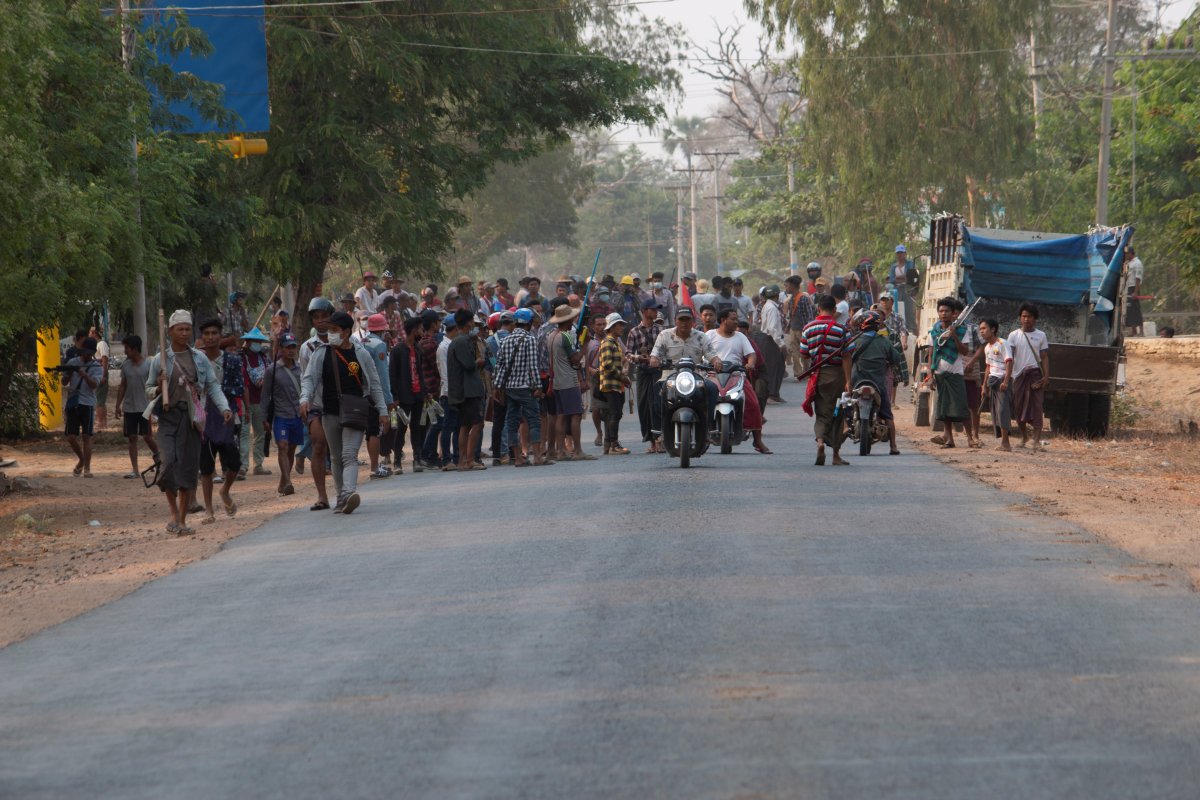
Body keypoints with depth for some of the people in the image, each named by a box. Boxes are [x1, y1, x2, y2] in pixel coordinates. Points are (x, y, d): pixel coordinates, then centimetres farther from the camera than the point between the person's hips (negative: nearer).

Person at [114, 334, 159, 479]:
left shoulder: (148, 364, -7)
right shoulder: (125, 364, 7)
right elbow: (122, 386, 13)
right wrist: (118, 405, 8)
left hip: (144, 407, -4)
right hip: (129, 407, 4)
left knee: (147, 436, -6)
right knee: (132, 438, 3)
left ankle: (157, 454, 25)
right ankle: (135, 470, 5)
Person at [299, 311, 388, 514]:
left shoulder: (361, 354, 4)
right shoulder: (321, 354, 5)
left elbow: (374, 383, 9)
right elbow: (308, 378, 0)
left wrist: (382, 411, 6)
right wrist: (305, 399, -20)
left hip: (355, 413, -3)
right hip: (330, 413, 3)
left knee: (349, 455, -17)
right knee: (336, 458, 10)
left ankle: (349, 493, -33)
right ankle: (341, 498, 18)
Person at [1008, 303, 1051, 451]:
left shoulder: (1041, 336, 5)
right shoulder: (1014, 335, 5)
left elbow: (1044, 357, 5)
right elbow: (1009, 357, -1)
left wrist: (1046, 376, -5)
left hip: (1035, 375, -1)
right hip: (1019, 375, 1)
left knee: (1036, 408, -10)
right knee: (1019, 408, 8)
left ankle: (1037, 440, -14)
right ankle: (1024, 436, 28)